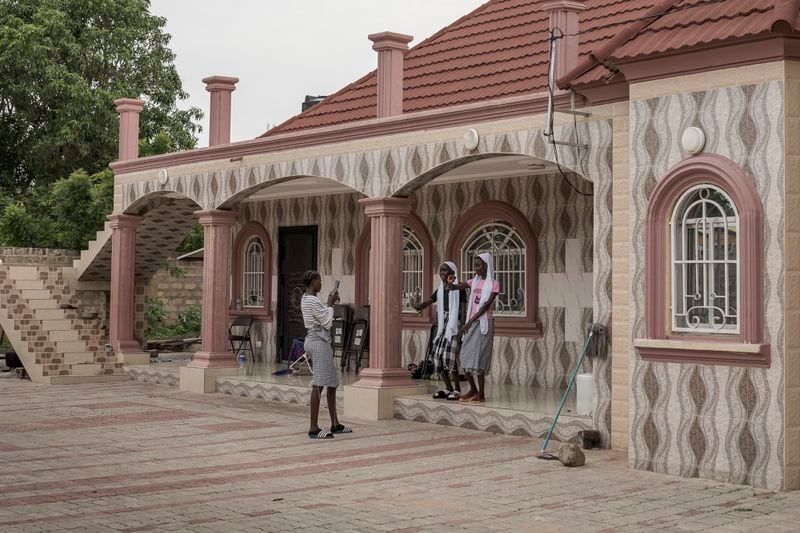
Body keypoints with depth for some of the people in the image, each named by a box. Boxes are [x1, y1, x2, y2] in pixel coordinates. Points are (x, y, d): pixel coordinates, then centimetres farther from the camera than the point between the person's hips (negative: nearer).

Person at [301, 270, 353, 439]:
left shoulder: (306, 299, 16)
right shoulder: (313, 301, -15)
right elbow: (327, 323, -13)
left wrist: (330, 303, 17)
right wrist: (330, 304, -1)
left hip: (315, 341, 11)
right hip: (319, 343, -11)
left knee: (332, 383, 15)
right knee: (319, 384, -12)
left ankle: (335, 424, 22)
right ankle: (313, 428, -14)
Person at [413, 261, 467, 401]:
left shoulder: (459, 289, -2)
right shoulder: (440, 290, 15)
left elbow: (463, 310, -7)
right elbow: (428, 301, 3)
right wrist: (419, 306, -21)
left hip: (454, 324, -7)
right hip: (442, 325, 7)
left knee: (449, 355, -17)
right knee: (438, 355, 1)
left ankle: (457, 390, -8)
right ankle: (449, 389, 12)